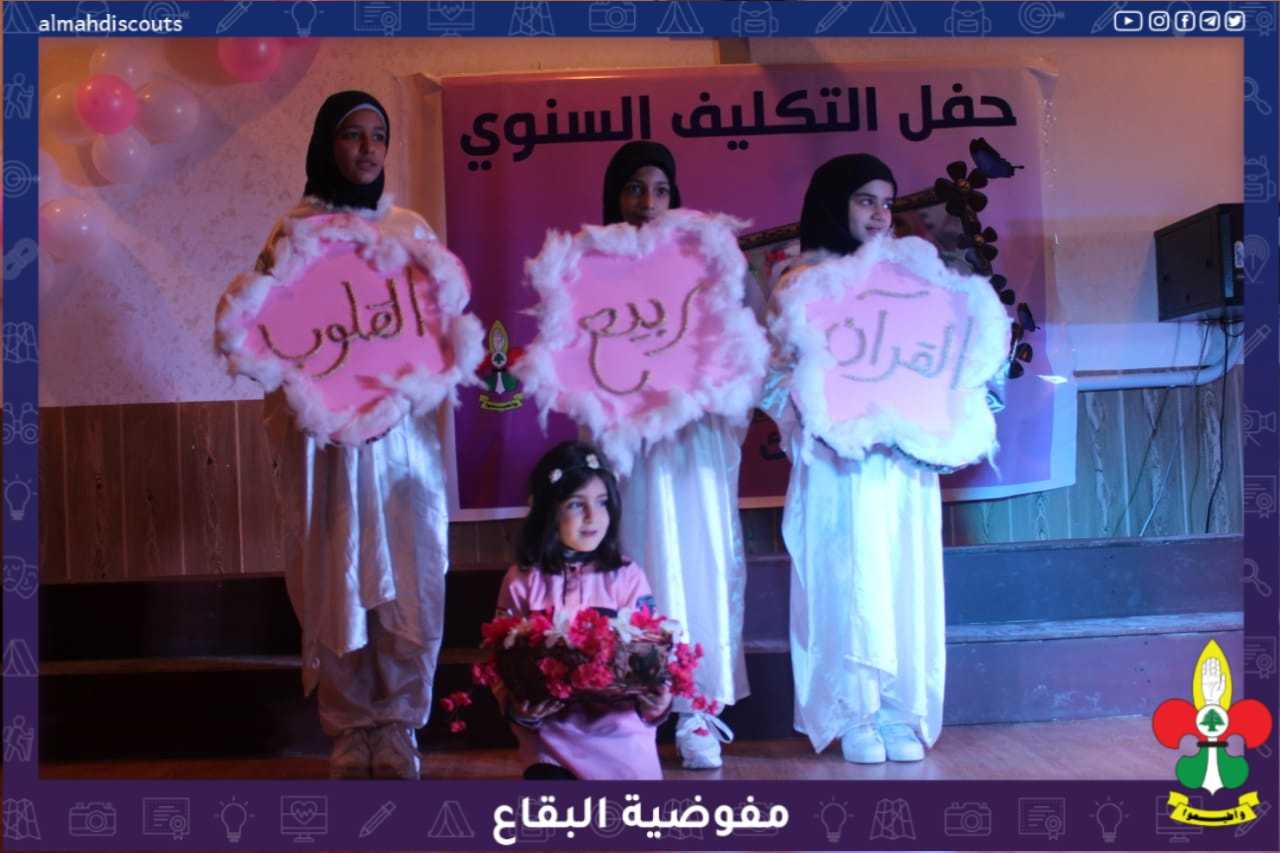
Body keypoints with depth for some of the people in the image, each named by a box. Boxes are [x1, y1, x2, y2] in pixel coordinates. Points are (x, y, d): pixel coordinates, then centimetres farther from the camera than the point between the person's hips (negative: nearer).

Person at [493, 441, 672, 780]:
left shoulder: (627, 578, -2)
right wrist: (518, 708, -20)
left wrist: (655, 703, -23)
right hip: (551, 736, 0)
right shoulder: (522, 582, -2)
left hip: (621, 736, 0)